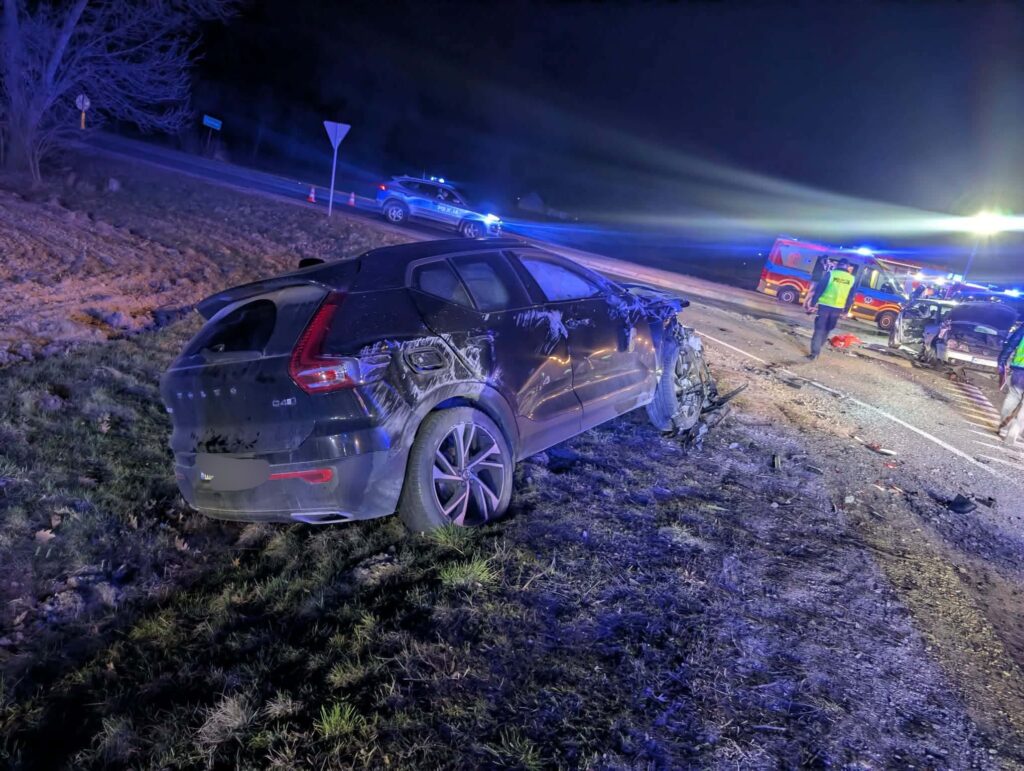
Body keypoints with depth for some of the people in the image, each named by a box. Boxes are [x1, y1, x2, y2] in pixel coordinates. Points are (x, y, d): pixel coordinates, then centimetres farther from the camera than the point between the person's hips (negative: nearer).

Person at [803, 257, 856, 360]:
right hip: (838, 308, 3)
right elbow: (850, 298, 9)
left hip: (825, 305, -3)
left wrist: (813, 303, -2)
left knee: (819, 329, 0)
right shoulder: (851, 279, 6)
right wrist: (845, 311, 15)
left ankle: (814, 352, -6)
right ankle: (817, 349, 25)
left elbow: (819, 289, -6)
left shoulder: (830, 274, -3)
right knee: (827, 329, 18)